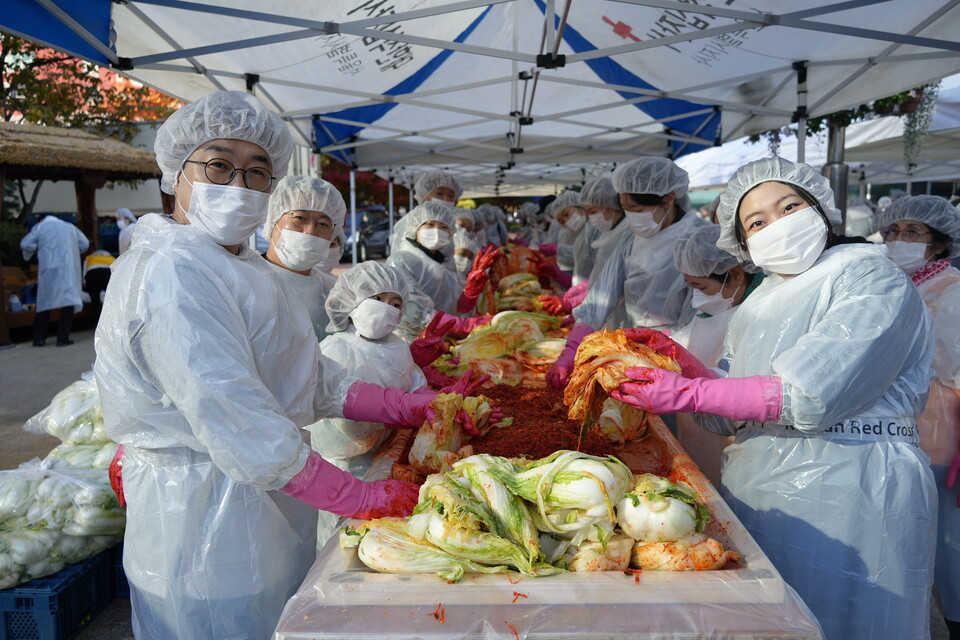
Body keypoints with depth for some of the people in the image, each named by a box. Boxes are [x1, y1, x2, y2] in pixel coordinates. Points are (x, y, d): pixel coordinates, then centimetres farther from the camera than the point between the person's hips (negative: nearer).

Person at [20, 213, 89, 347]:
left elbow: (26, 245, 0)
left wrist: (28, 255, 20)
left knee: (44, 301, 9)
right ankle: (63, 338, -9)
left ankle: (39, 337, 12)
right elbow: (84, 244, 12)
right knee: (68, 300, -2)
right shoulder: (69, 227, 18)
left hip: (49, 269, 0)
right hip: (68, 269, 0)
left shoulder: (39, 227, 11)